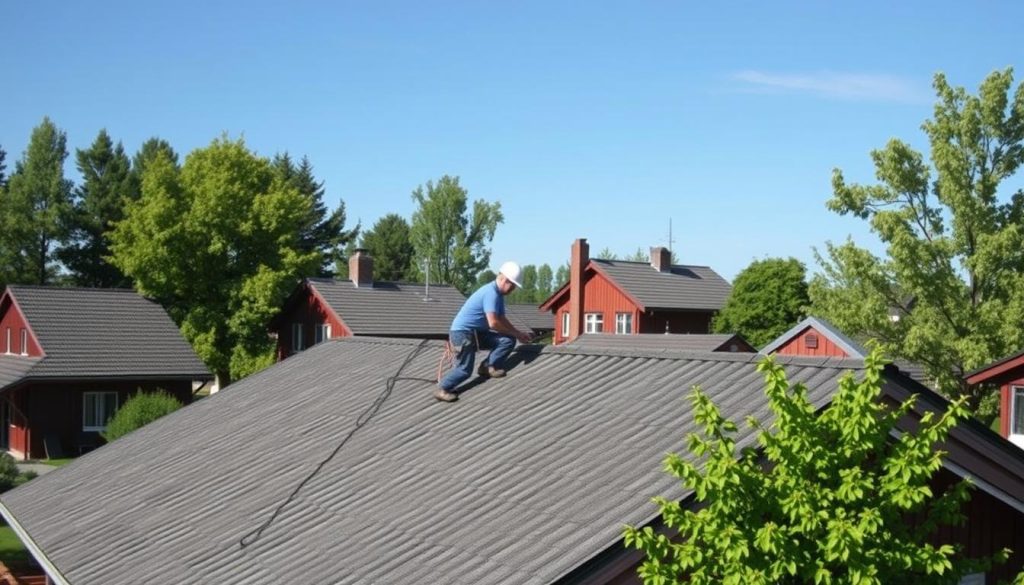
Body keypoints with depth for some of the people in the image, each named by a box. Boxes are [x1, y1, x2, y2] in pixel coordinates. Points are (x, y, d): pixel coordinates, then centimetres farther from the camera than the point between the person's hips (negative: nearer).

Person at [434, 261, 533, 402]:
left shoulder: (498, 294, 9)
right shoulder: (491, 292, -22)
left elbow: (502, 320, 17)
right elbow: (493, 323, -27)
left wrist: (518, 333, 5)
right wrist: (515, 333, -14)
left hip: (477, 332, 9)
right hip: (462, 332, -9)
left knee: (508, 340, -3)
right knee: (464, 370, -13)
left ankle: (488, 367, 2)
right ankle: (442, 389, 3)